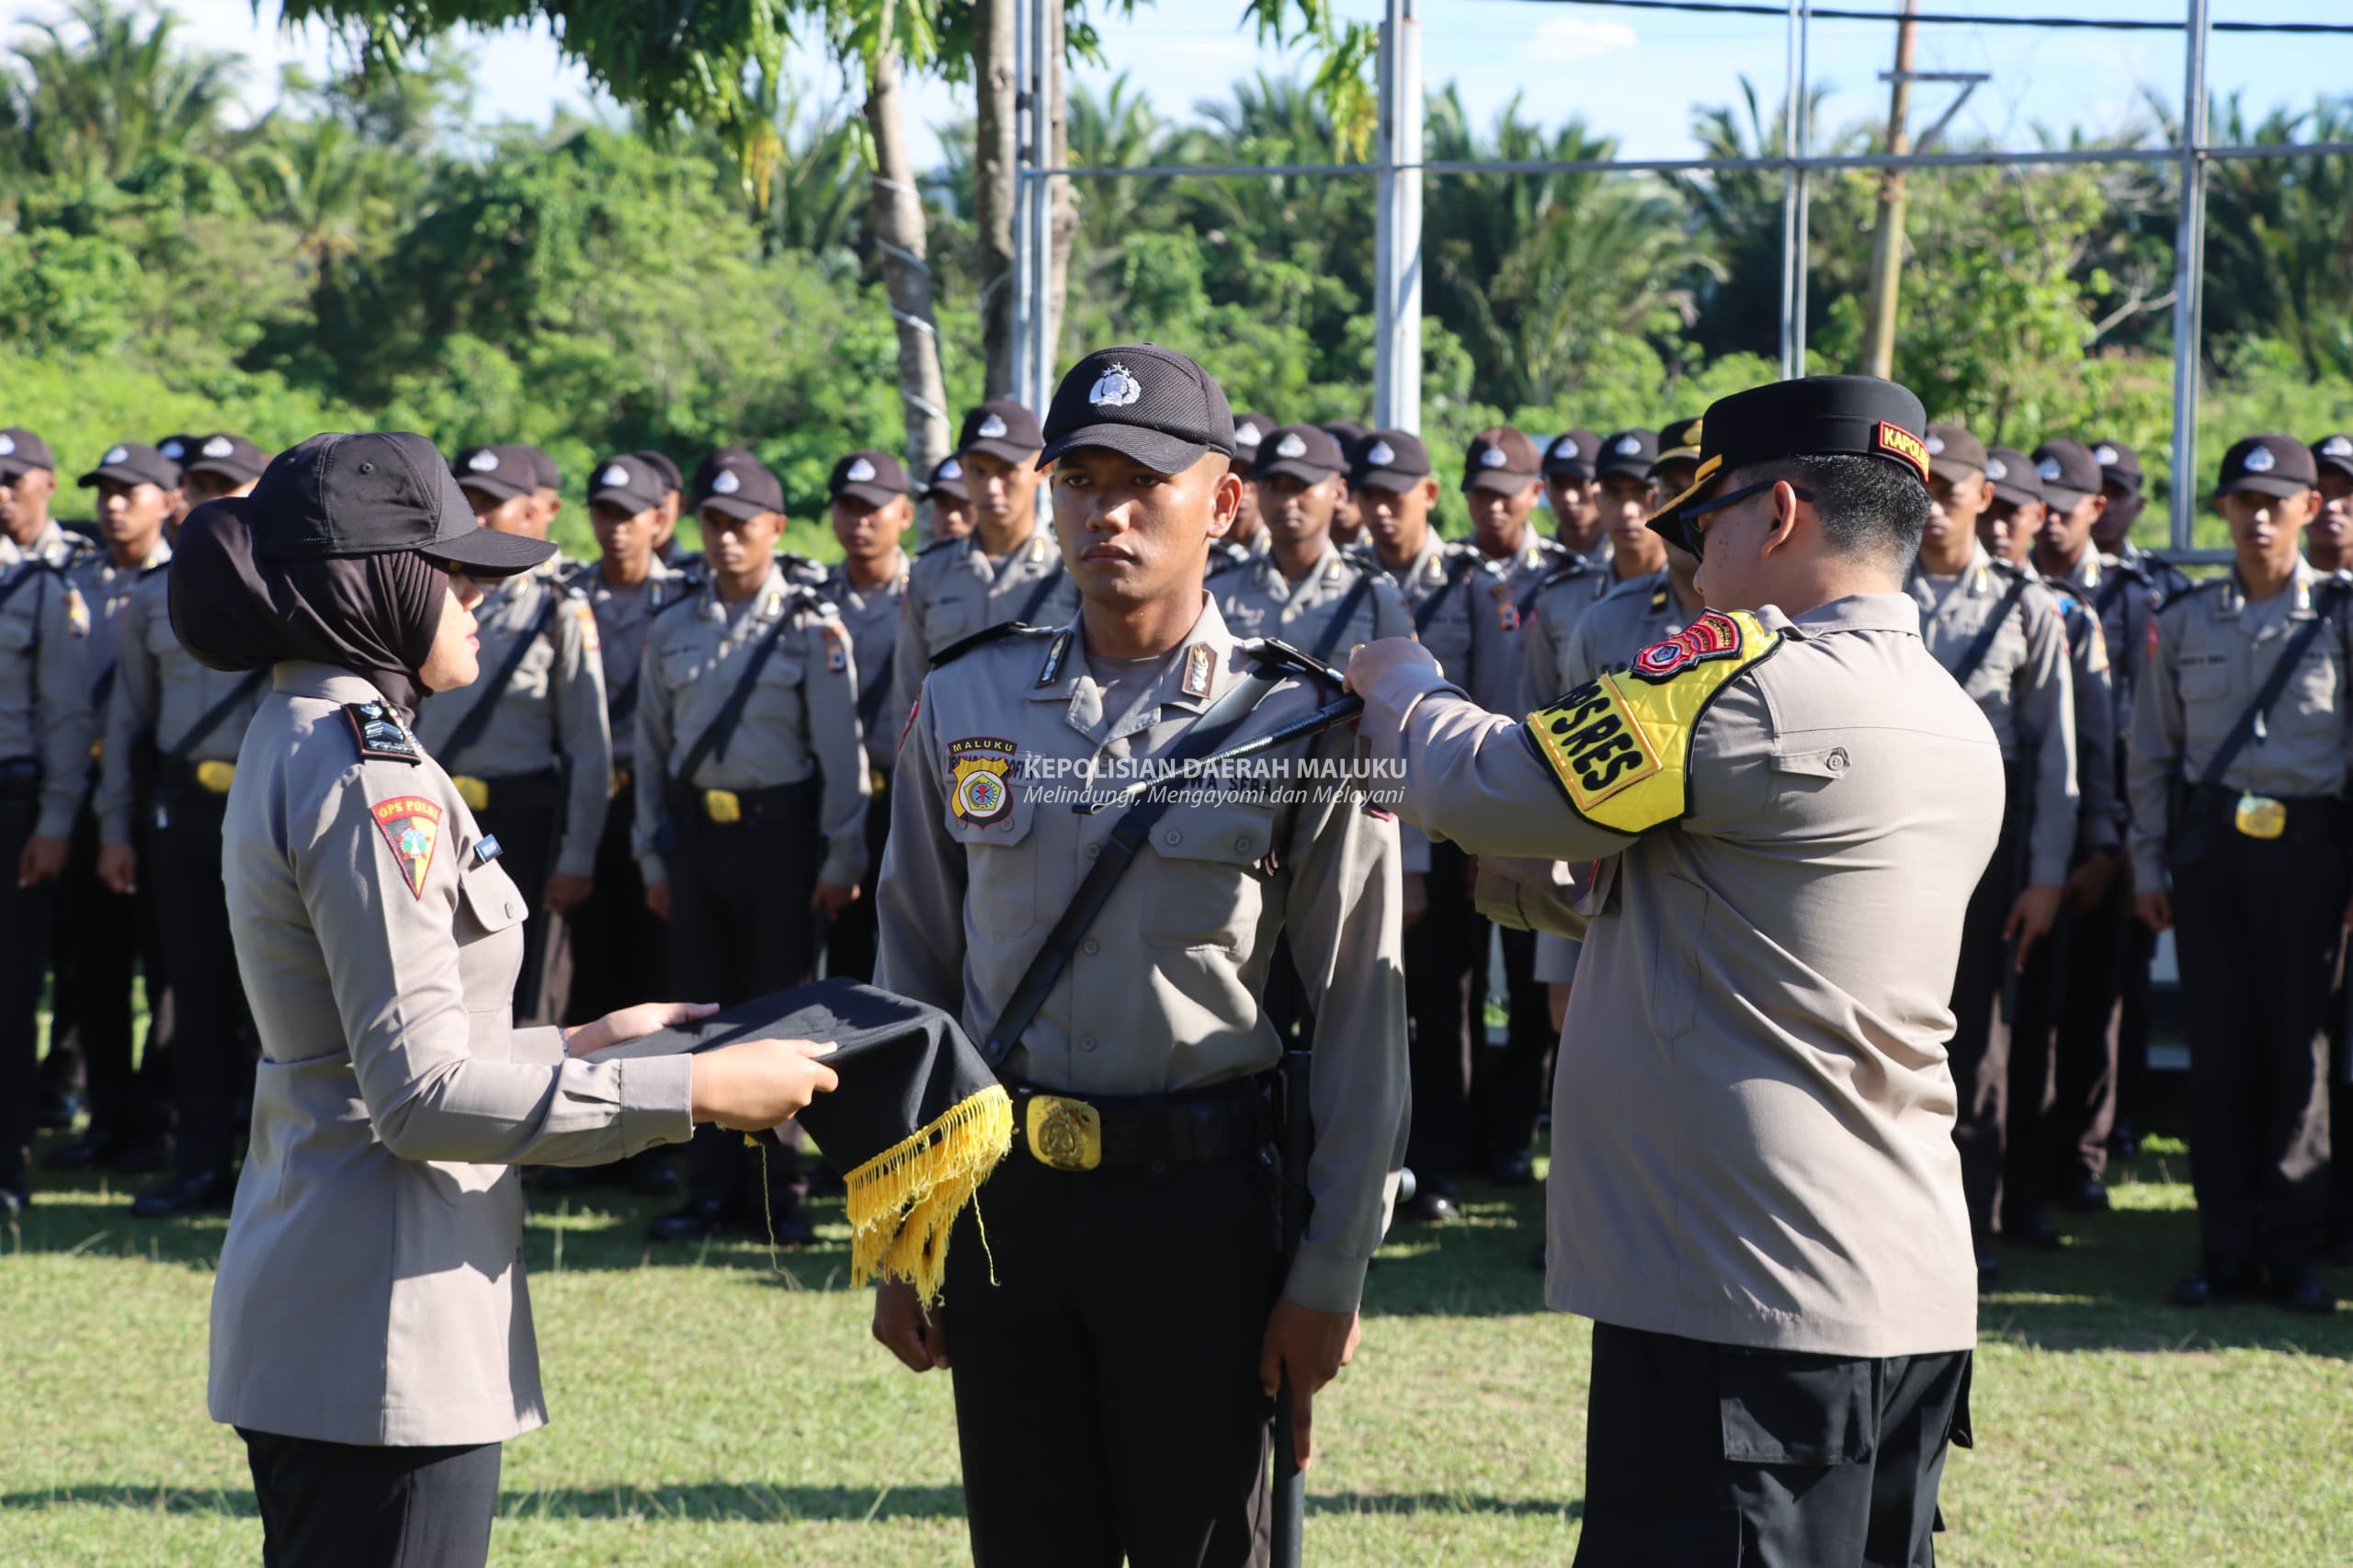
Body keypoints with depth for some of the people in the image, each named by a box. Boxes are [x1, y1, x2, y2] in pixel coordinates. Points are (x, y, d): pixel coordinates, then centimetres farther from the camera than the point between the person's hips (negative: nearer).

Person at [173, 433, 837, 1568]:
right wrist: (688, 1091, -17)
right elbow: (423, 1093, -21)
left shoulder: (293, 740, 14)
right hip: (385, 1330, -10)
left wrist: (584, 1043, 18)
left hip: (304, 1299, 10)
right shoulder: (368, 779, -17)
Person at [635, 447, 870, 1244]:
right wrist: (653, 857, 8)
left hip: (779, 831, -3)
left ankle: (777, 1190, 9)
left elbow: (840, 750, -4)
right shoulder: (672, 631, 9)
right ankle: (712, 1188, 14)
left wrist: (841, 858, -9)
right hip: (694, 829, 4)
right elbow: (651, 750, 13)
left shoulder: (813, 629, -2)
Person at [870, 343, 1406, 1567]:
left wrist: (1330, 1275, -5)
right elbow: (914, 971, 10)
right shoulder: (965, 706, 5)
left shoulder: (1300, 727, -5)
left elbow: (1358, 1017, -3)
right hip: (1002, 1190, 3)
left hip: (1201, 1200, -3)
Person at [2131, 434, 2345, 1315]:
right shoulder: (2184, 622, 9)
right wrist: (2148, 866, 7)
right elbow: (2151, 754, 13)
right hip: (2209, 841, 2)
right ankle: (2226, 1249, 9)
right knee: (2219, 1045, 3)